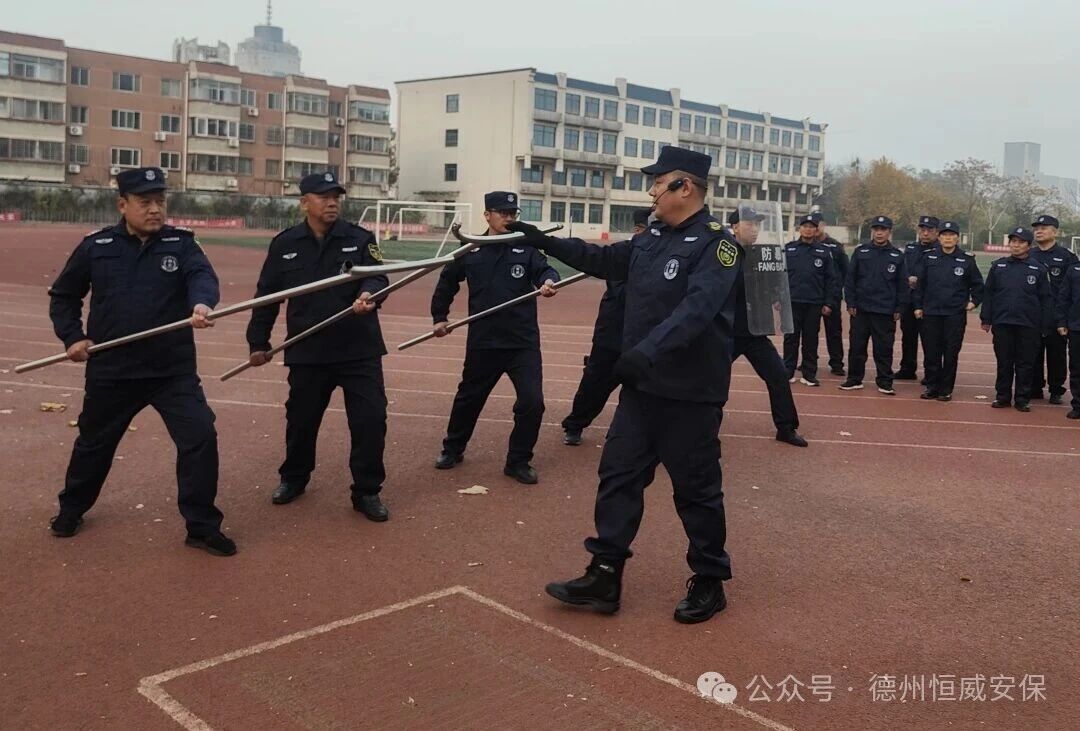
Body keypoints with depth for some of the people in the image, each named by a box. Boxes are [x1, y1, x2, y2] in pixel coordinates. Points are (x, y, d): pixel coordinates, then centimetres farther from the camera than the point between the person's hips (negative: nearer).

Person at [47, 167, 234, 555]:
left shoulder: (181, 243, -2)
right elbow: (63, 296, 12)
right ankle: (71, 509, 45)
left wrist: (201, 303, -45)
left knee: (200, 437, -10)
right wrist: (72, 337, 0)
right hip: (110, 370, 1)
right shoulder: (96, 246, 0)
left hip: (174, 370, -1)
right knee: (93, 443, 18)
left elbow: (203, 275, -23)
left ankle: (202, 526, 4)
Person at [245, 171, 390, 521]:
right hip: (307, 351, 1)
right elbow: (267, 295, 8)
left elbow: (377, 276, -13)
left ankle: (367, 491, 13)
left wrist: (368, 294, -37)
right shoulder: (284, 244, 2)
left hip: (359, 349, -1)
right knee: (301, 419, 14)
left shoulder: (360, 239, -1)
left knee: (370, 419, -4)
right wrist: (258, 341, 10)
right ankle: (294, 477, 40)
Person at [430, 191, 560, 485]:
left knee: (532, 402, -7)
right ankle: (453, 449, 39)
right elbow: (447, 282, 16)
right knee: (469, 397, 16)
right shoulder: (471, 250, 3)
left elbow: (544, 269, -16)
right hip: (482, 342, 1)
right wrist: (439, 316, 14)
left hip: (523, 342, -1)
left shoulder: (527, 248, 0)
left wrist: (548, 281, -38)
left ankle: (518, 461, 13)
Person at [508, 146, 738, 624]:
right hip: (642, 386, 8)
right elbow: (602, 260, 24)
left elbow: (697, 308, -27)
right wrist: (543, 241, 21)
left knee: (696, 489, 5)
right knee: (618, 475, 9)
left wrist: (647, 351, -37)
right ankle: (604, 577, 19)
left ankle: (710, 583, 23)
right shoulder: (651, 239, 10)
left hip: (691, 392, -8)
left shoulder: (715, 244, -14)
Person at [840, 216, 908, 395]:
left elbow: (902, 285, 6)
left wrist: (899, 309, 0)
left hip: (885, 311, -1)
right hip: (861, 309, 1)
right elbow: (850, 279, 4)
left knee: (884, 349, 2)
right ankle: (854, 379, 15)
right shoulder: (860, 252, 5)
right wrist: (850, 303, -2)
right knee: (857, 346, 5)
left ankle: (885, 382, 11)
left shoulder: (897, 256, 4)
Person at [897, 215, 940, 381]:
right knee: (908, 335, 13)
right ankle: (907, 370, 25)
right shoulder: (910, 248, 14)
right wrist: (909, 279, -12)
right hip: (908, 299, 6)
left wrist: (918, 280, -18)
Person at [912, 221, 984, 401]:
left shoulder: (967, 261, 3)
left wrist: (974, 302, 5)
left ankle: (946, 389, 9)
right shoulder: (928, 258, 5)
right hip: (930, 314, 1)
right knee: (931, 353, 3)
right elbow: (918, 283, 7)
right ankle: (932, 386, 13)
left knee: (951, 354, 1)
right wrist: (918, 306, 3)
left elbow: (977, 284, 14)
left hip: (955, 315, -1)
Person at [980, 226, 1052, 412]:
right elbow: (988, 294, 7)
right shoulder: (998, 266, 6)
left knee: (1025, 364, 4)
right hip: (1002, 323, 1)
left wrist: (1044, 326, 0)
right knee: (1004, 362, 8)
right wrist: (986, 319, 2)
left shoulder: (1038, 269, 2)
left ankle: (1022, 399, 13)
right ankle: (1003, 397, 17)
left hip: (1028, 326, -1)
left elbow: (1045, 299, 4)